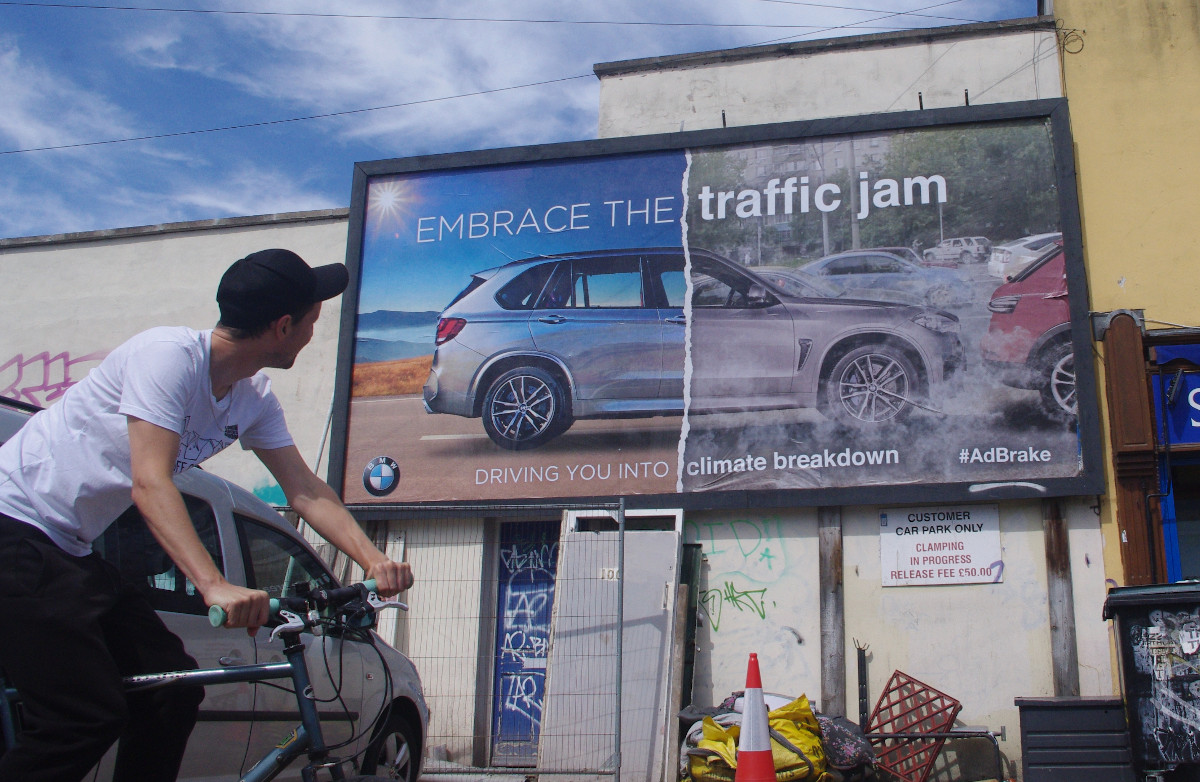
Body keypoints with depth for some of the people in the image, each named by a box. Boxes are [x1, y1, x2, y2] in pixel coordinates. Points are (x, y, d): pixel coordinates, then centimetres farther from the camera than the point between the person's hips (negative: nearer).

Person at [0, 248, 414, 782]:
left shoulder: (253, 398, 2)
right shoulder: (169, 354, -23)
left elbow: (306, 491, 2)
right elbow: (150, 484, -31)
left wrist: (374, 560, -12)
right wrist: (216, 587, -41)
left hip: (71, 552, 9)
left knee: (175, 689, 4)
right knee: (88, 717, -16)